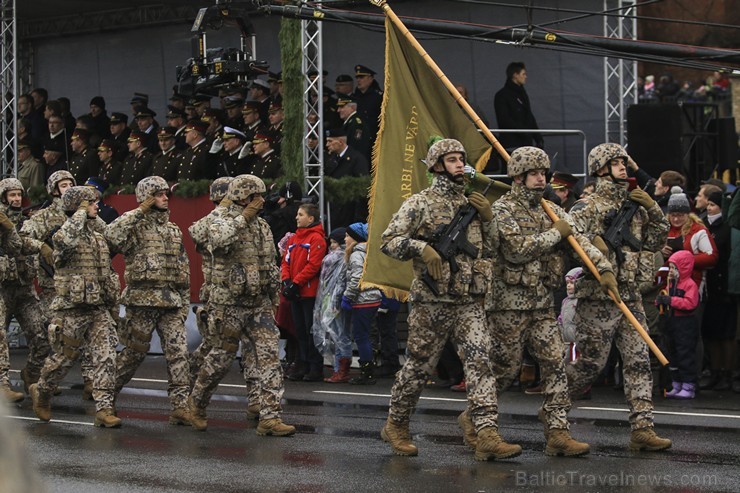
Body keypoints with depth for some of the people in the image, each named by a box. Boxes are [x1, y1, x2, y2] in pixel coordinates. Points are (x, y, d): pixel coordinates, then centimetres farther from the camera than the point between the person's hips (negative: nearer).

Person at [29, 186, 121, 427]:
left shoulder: (98, 234, 14)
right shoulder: (67, 233, -10)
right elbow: (65, 240, -37)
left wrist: (110, 296, 24)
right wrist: (81, 214, -25)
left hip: (98, 308, 6)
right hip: (72, 308, -6)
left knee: (106, 357, -6)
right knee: (65, 357, 6)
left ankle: (104, 409, -7)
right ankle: (41, 392, 32)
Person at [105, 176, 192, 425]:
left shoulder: (174, 230, 18)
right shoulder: (136, 225, -2)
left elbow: (183, 267, 21)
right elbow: (112, 237, -25)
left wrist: (185, 301, 15)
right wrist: (139, 212, -18)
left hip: (172, 301, 5)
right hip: (143, 299, -5)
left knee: (178, 351, -6)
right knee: (134, 351, 4)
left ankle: (180, 405, -8)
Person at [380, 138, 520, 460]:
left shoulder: (472, 204, 17)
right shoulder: (420, 204, 0)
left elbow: (489, 251, 21)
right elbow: (388, 241, -6)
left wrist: (487, 218, 5)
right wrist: (423, 248, -21)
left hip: (470, 303, 4)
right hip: (431, 302, -4)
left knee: (481, 361, -11)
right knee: (419, 366, 5)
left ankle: (487, 436, -19)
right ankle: (396, 426, 24)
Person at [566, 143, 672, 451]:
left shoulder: (634, 206, 15)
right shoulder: (589, 207, -6)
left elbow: (655, 241, 17)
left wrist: (653, 209, 5)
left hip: (630, 296, 6)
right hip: (598, 298, -6)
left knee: (639, 362, -1)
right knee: (590, 363, -1)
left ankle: (642, 429, -1)